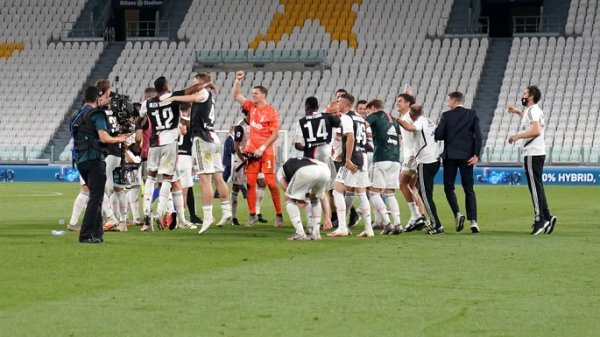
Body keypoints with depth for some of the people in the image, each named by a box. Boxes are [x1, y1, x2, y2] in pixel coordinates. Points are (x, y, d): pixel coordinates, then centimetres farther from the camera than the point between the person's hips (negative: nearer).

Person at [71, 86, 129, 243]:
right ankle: (86, 235, -11)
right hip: (94, 159, -8)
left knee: (95, 196, 18)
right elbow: (104, 138, -16)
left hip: (80, 159, 8)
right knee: (95, 198, -6)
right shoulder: (97, 114, -7)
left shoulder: (78, 115, 18)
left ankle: (97, 233, 18)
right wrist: (119, 139, 1)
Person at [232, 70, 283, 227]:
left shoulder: (272, 112, -8)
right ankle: (252, 215, 8)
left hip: (266, 152, -5)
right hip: (251, 150, 5)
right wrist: (238, 80, 4)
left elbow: (275, 134, -9)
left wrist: (263, 148, -16)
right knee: (250, 183, 2)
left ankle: (279, 215, 0)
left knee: (271, 183, -6)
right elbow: (236, 96, 16)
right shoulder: (251, 106, 9)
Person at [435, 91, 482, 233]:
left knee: (448, 187, 10)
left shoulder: (447, 115, -4)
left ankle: (457, 214, -11)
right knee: (469, 189, 7)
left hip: (450, 155, -2)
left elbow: (438, 135, -7)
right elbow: (478, 135, -4)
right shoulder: (472, 114, 3)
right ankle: (473, 221, -3)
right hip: (467, 156, 2)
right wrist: (476, 155, -4)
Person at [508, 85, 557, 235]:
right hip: (536, 153, 10)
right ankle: (546, 217, 10)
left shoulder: (532, 110, -13)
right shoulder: (534, 110, 18)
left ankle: (540, 219, -8)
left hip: (533, 154, -10)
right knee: (537, 186, 12)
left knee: (535, 186, -8)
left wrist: (517, 136, -20)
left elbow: (536, 130, -27)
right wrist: (518, 113, 37)